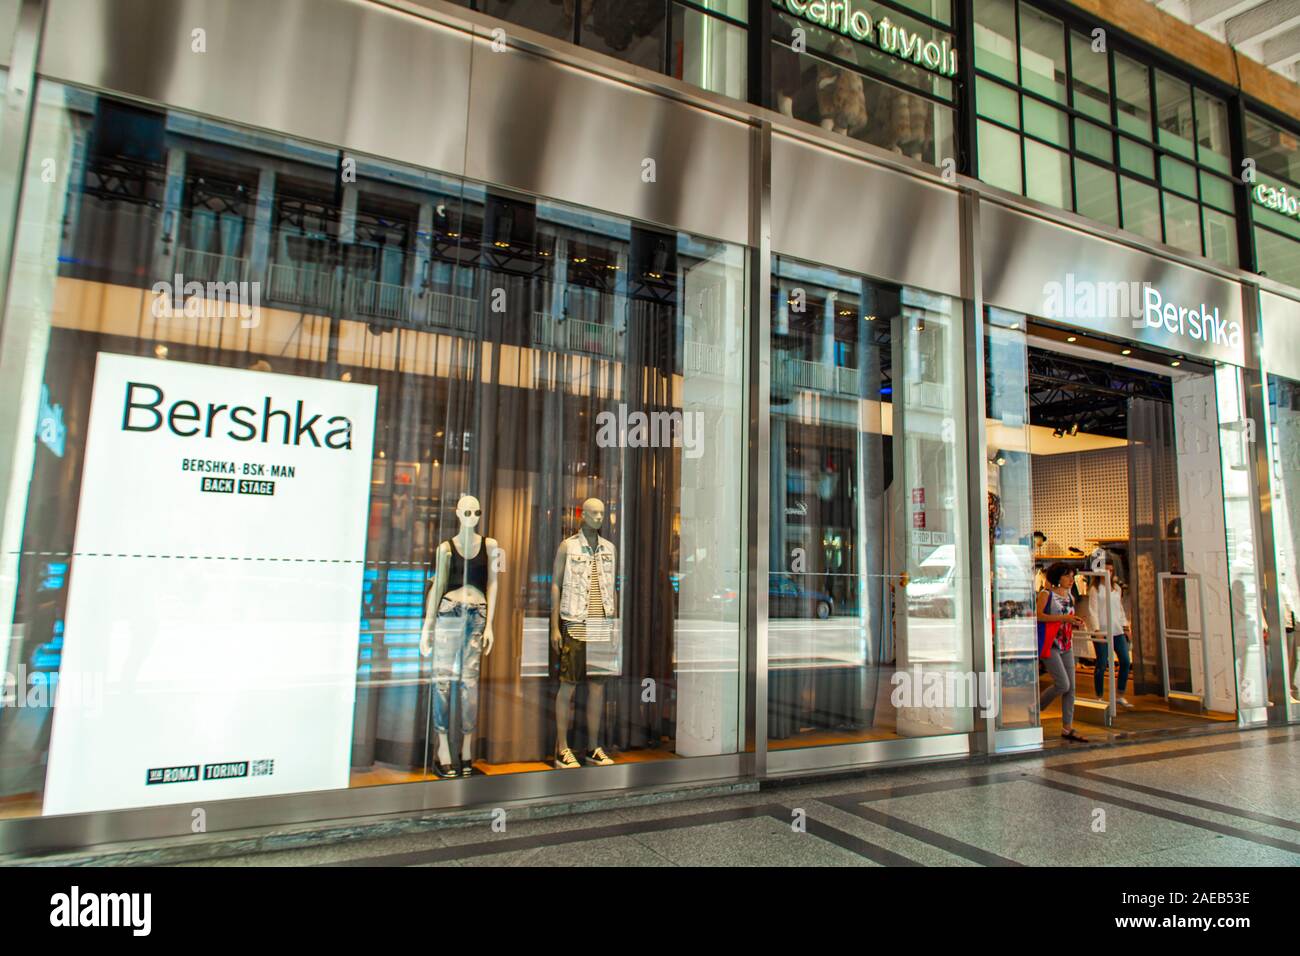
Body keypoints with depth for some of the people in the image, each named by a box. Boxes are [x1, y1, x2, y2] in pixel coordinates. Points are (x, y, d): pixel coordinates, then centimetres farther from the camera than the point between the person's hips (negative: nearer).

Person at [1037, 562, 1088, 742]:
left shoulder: (1070, 597, 14)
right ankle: (1036, 708, 11)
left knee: (1071, 688, 5)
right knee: (1062, 685, -12)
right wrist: (1063, 618, -20)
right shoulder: (1046, 594, -7)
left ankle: (1067, 728, 11)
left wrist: (1076, 623, 1)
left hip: (1066, 645, 8)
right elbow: (1038, 615, -17)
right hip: (1049, 645, -7)